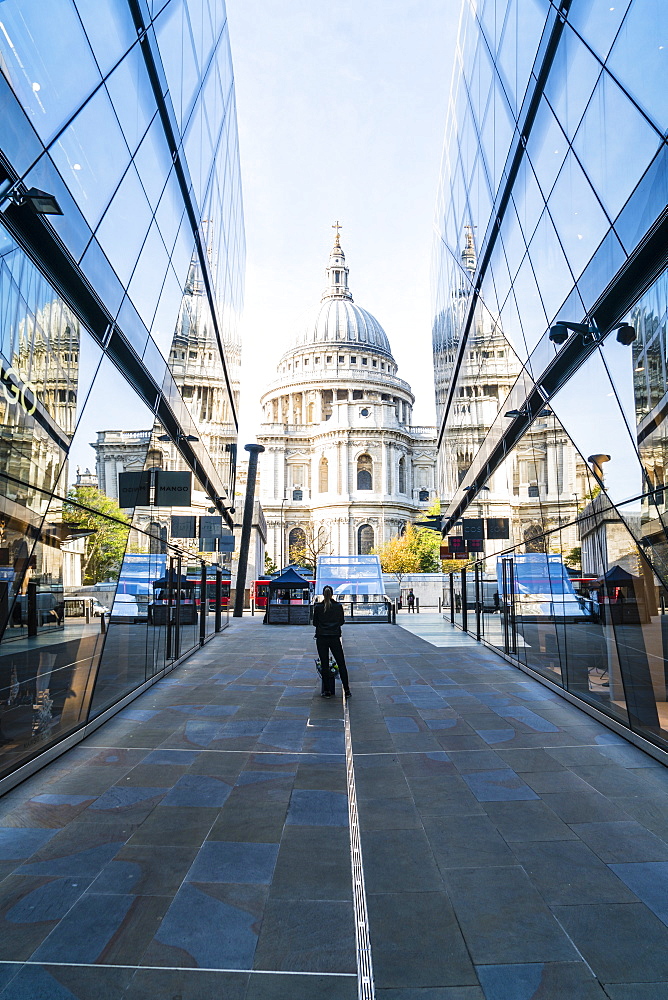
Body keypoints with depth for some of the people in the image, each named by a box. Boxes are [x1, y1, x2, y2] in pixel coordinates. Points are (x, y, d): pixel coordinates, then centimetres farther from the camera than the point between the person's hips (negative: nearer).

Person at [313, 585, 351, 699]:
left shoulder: (318, 606, -4)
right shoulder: (338, 606, -1)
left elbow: (315, 623, 4)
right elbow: (341, 622, 9)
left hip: (321, 638, -1)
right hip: (335, 637, 1)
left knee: (324, 665, 5)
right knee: (341, 664, 9)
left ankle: (327, 691, 8)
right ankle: (346, 690, 10)